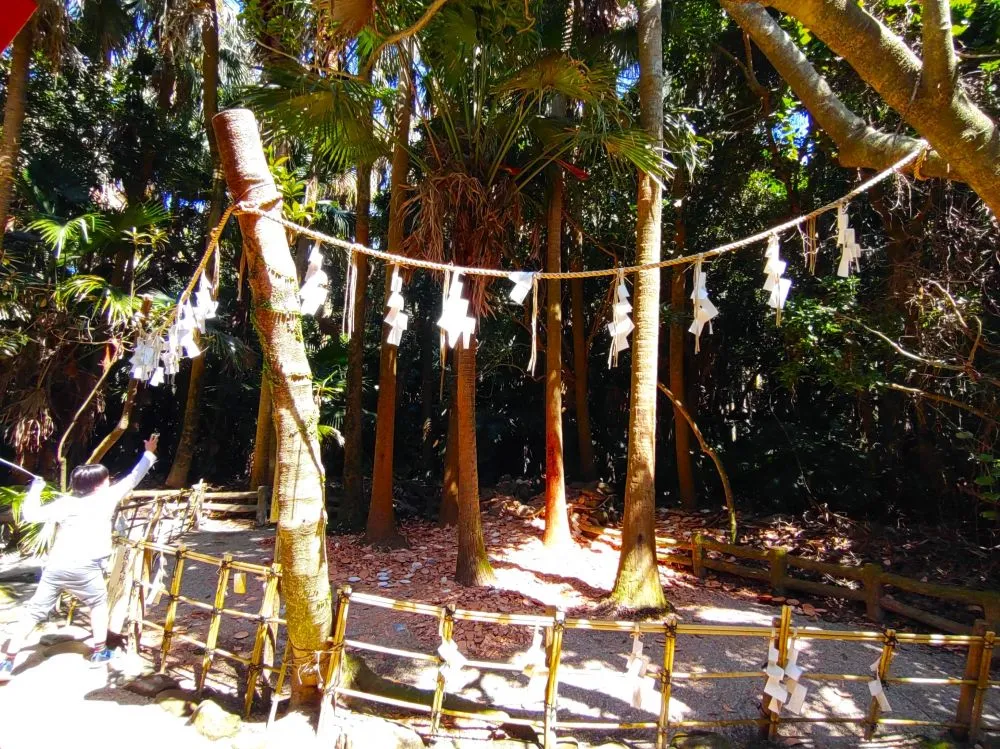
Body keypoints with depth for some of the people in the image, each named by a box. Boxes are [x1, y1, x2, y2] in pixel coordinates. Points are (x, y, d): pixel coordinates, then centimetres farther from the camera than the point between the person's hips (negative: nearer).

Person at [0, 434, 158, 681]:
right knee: (98, 603, 21)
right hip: (84, 567, -3)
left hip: (55, 565, 3)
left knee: (34, 611, 14)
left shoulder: (64, 502, 11)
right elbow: (133, 478, 10)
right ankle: (99, 651, 25)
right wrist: (149, 453, 20)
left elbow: (29, 514, 9)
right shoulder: (106, 497, 2)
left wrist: (35, 488, 23)